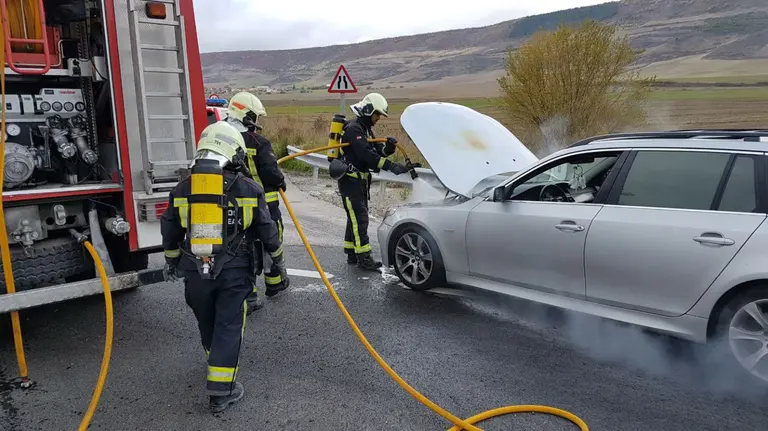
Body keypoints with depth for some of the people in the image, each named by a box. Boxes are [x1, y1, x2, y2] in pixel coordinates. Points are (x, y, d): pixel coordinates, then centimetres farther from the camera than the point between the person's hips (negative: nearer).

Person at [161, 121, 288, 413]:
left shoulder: (183, 189, 2)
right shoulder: (248, 188, -7)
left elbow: (170, 232, 11)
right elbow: (267, 230, -1)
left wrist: (171, 262, 27)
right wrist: (278, 260, 13)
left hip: (195, 272, 4)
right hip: (233, 272, -3)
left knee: (207, 324, 23)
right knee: (229, 327, 4)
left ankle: (219, 362, 46)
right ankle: (221, 391, 6)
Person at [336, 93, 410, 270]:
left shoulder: (366, 129, 15)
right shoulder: (353, 129, -18)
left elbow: (377, 151, 9)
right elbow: (366, 154, -31)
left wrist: (388, 147, -13)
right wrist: (391, 166, -36)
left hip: (361, 180, 10)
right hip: (349, 180, -10)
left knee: (356, 218, 14)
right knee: (359, 218, -11)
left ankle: (352, 254, 22)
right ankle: (364, 258, -8)